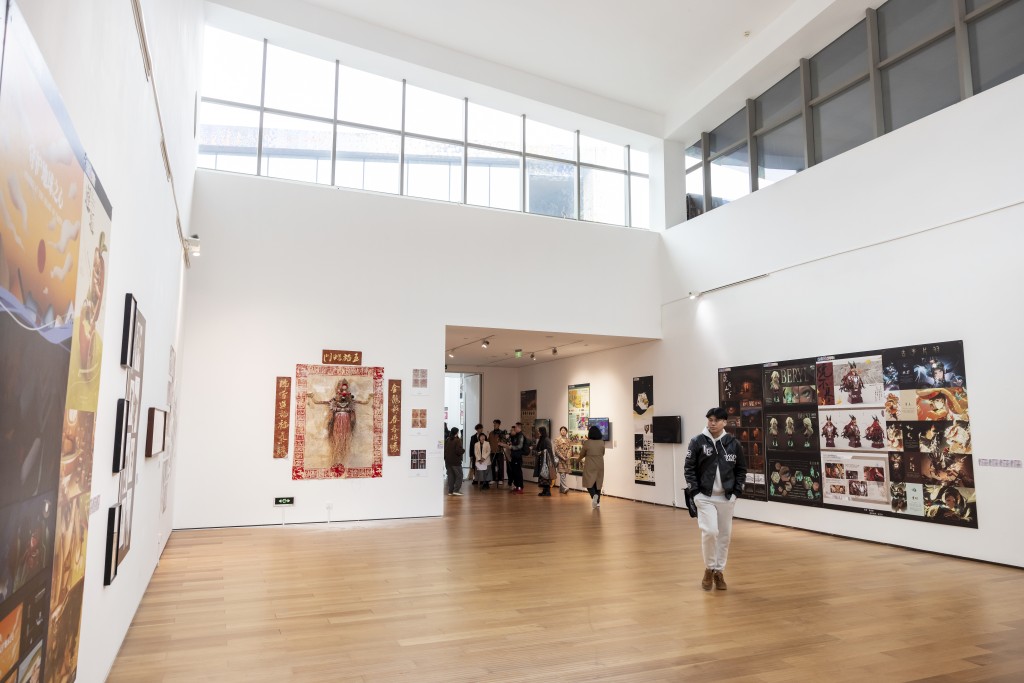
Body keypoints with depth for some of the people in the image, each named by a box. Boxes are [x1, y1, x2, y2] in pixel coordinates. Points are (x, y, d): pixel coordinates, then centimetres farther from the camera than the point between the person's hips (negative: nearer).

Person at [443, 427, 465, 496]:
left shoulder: (447, 440, 6)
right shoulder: (457, 440, -14)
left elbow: (444, 450, 12)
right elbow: (459, 451, -22)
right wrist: (463, 450, -4)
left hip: (448, 461, 6)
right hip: (456, 462, -6)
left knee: (450, 476, 11)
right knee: (459, 476, 3)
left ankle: (450, 491, 10)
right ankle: (456, 490, -5)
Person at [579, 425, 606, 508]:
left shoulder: (587, 443, -12)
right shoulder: (602, 443, -2)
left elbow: (582, 454, 1)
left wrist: (580, 458, 23)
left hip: (590, 466, -4)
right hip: (600, 465, 4)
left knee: (589, 482, 4)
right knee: (598, 483, 13)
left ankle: (594, 495, -22)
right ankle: (597, 502, 14)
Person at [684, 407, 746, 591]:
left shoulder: (733, 443, 0)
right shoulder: (697, 442, -6)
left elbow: (741, 469, 10)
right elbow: (688, 468, -2)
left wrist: (737, 490, 0)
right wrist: (695, 490, -9)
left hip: (726, 497, 3)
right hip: (705, 496, -3)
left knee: (725, 535, 8)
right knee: (710, 531, -13)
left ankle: (719, 571, 25)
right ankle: (709, 568, 10)